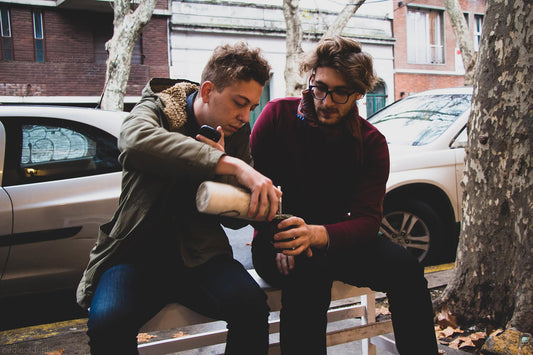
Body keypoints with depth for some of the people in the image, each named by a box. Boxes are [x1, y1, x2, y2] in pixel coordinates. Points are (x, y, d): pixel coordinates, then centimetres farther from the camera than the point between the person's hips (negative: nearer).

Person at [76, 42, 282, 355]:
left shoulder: (239, 132, 6)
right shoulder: (157, 108, -3)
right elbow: (135, 139, -32)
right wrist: (231, 165, -40)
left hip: (198, 255, 2)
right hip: (137, 253, -2)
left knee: (251, 304, -27)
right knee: (107, 323, -30)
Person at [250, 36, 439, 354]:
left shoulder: (371, 142, -3)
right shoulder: (278, 114, -7)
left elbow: (367, 219, -13)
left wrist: (317, 234, -34)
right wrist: (275, 233, -27)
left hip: (336, 240, 3)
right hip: (278, 243, -2)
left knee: (405, 266, -21)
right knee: (308, 271, -37)